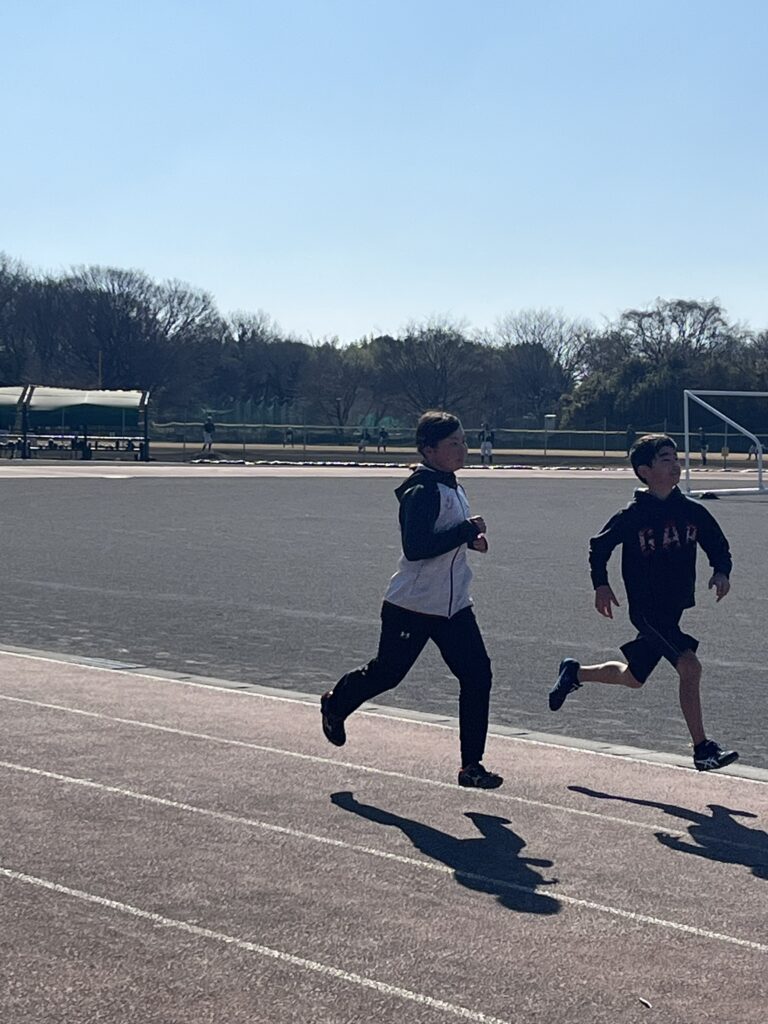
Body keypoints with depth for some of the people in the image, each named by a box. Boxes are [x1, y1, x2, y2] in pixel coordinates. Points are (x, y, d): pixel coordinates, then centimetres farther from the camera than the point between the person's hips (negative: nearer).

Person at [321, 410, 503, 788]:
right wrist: (467, 531, -26)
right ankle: (335, 704, 41)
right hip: (411, 605, -8)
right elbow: (415, 547, -29)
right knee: (387, 672, 9)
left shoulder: (452, 487, 11)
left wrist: (469, 539, 6)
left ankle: (471, 765, 2)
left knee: (477, 675, -3)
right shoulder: (422, 492, -19)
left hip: (453, 604, 8)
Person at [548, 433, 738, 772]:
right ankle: (703, 749, -14)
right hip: (647, 609, -6)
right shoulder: (632, 515, -11)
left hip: (680, 609, 6)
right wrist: (601, 585, -7)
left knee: (633, 678, 20)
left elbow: (718, 545, 12)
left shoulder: (693, 512, 0)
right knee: (689, 666, -22)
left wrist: (721, 572, -8)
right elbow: (599, 545, 3)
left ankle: (575, 673, 45)